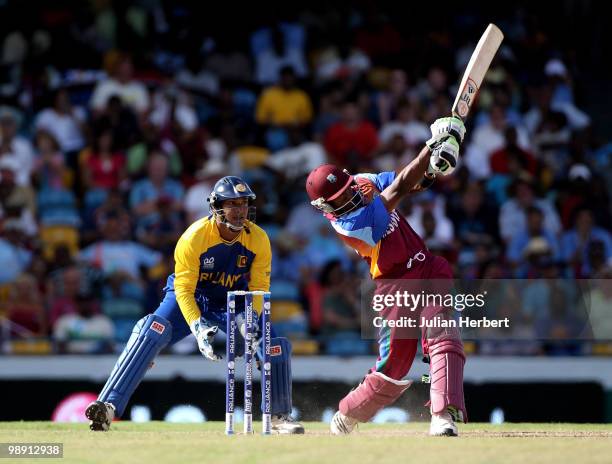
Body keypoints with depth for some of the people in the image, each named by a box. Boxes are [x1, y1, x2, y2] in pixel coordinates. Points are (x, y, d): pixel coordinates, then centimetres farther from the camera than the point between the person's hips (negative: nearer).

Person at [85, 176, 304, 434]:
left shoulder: (258, 240, -16)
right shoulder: (194, 237, -25)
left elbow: (259, 286, -9)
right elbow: (183, 289, -24)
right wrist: (198, 327, -38)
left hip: (233, 305, 3)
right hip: (190, 299, -3)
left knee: (276, 345, -15)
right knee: (151, 332, -29)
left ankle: (280, 418, 9)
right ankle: (108, 407, -35)